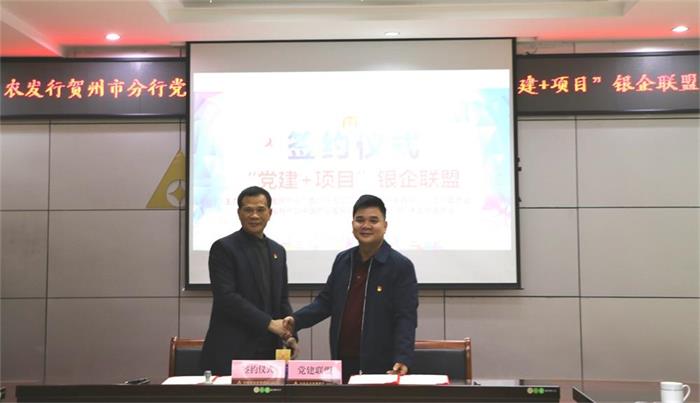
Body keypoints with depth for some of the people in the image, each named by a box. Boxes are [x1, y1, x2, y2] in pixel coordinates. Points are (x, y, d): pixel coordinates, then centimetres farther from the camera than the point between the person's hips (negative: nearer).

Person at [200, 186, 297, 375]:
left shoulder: (278, 251, 14)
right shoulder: (223, 248, -5)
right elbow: (226, 297, -15)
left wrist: (290, 334, 2)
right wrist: (269, 323, -16)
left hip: (269, 350, 6)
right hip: (231, 353, -5)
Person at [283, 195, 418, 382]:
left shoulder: (401, 266, -6)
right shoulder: (342, 260, 10)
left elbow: (406, 317, -10)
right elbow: (326, 300, 15)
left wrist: (402, 359, -23)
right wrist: (296, 319, 0)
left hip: (380, 366, -5)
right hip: (342, 361, 5)